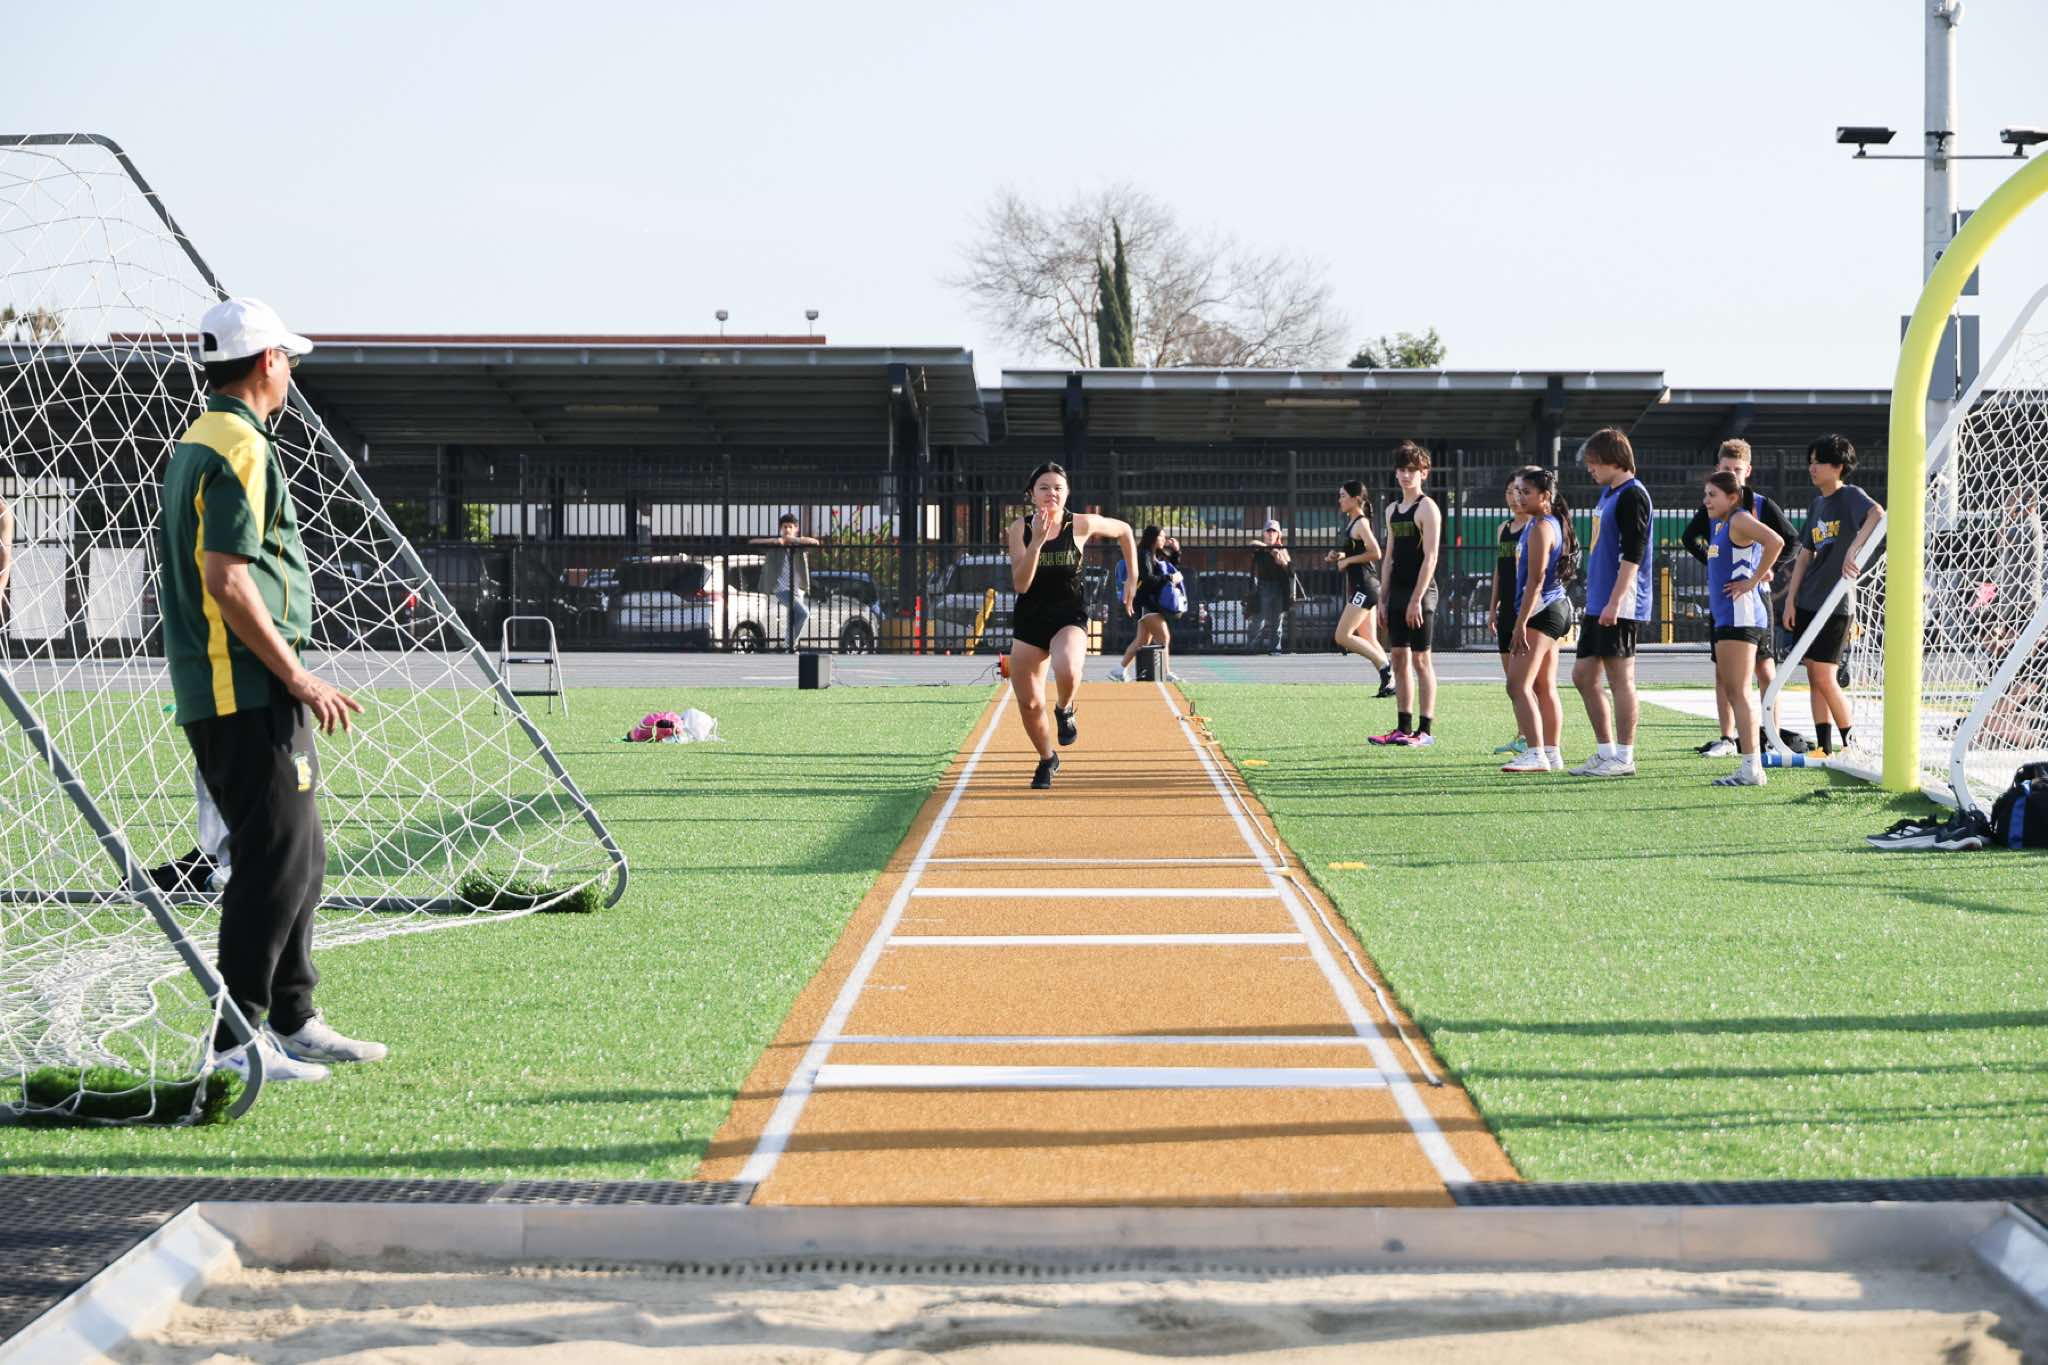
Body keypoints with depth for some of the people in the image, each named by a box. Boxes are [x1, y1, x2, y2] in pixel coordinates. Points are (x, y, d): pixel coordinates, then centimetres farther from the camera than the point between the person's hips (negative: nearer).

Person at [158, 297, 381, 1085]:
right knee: (277, 860, -9)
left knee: (299, 856, 16)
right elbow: (226, 579, -21)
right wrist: (298, 676, -18)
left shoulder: (194, 445, 18)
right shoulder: (241, 449, -13)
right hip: (251, 692, -10)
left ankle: (291, 1020, 23)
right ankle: (237, 1041, -8)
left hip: (211, 691, 11)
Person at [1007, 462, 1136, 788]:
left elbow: (1124, 531, 10)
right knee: (1028, 703, 5)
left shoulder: (1081, 524, -8)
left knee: (1067, 672, -35)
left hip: (1070, 617, -2)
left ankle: (1064, 710, 1)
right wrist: (1037, 540, -26)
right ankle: (1047, 759, 34)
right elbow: (1020, 584, -16)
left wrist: (1132, 578, 9)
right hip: (1029, 619, 2)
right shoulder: (1020, 528, -6)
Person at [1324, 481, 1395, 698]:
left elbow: (1375, 553, -22)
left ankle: (1385, 665, -9)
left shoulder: (1361, 523, -12)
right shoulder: (1353, 523, 16)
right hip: (1360, 587, 10)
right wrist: (1340, 556, 11)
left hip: (1363, 588, -10)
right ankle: (1389, 682, 8)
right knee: (1369, 642, 9)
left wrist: (1346, 560, -15)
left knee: (1343, 636, -12)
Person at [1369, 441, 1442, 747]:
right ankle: (1403, 727, 12)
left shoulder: (1427, 508, -8)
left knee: (1421, 659, -5)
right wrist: (1384, 599, 14)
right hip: (1397, 592, 8)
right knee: (1399, 659, 8)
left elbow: (1430, 557, -14)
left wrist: (1416, 599, -19)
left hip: (1420, 591, -8)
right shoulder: (1393, 510, 16)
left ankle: (1426, 729, -3)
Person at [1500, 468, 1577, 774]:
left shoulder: (1540, 527, -14)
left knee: (1518, 685, -14)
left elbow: (1536, 580, -20)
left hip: (1541, 611, -11)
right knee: (1545, 686, 13)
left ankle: (1535, 754, -20)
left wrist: (1521, 623, -22)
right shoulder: (1552, 524, 17)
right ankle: (1552, 753, 16)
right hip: (1556, 609, 11)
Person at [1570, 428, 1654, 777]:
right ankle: (1606, 752, 18)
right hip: (1599, 604, 10)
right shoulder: (1608, 493, 18)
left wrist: (1614, 602, -23)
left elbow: (1632, 555, -19)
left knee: (1620, 678, -5)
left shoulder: (1632, 495, -12)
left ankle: (1624, 758, 0)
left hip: (1620, 607, -10)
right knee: (1583, 676, 11)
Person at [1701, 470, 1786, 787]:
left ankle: (1751, 769, -15)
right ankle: (1752, 765, 15)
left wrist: (1754, 579, -20)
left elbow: (1775, 541, -26)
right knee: (1727, 690, 12)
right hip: (1727, 618, 11)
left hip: (1741, 615, -11)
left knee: (1738, 691, -12)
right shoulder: (1722, 524, 19)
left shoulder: (1740, 520, -10)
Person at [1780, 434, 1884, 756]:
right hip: (1808, 602, 8)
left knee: (1825, 679, -9)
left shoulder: (1851, 496, -7)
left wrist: (1854, 549, -40)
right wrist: (1790, 599, 10)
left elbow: (1877, 514, -29)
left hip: (1836, 603, -8)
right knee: (1814, 678, 6)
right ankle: (1824, 748, 10)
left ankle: (1852, 745, 3)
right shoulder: (1815, 506, 16)